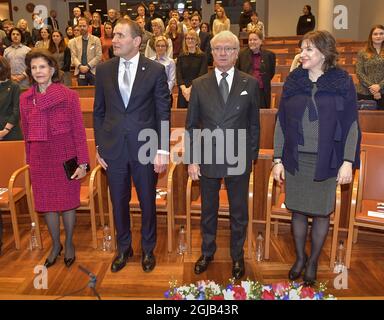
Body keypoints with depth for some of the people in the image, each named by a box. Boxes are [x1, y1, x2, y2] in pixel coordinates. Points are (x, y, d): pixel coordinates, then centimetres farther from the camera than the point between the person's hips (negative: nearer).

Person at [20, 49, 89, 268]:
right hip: (40, 158, 4)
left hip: (65, 156, -3)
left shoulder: (69, 95, -7)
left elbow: (79, 130, -7)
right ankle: (55, 245, 33)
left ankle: (69, 244, 30)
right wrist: (29, 160, 10)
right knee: (47, 203, 13)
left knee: (68, 201, 9)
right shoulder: (25, 98, 4)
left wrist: (82, 162, -10)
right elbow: (26, 133, 10)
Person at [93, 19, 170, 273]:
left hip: (145, 147, -2)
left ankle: (148, 249, 34)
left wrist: (162, 150, -8)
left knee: (148, 202, 12)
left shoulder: (156, 70, -5)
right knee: (119, 202, 15)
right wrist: (99, 146, 5)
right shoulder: (104, 70, 3)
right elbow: (99, 111, 8)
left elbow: (163, 113, -4)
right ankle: (124, 248, 37)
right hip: (113, 148, 3)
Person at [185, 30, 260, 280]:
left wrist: (252, 156, 1)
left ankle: (237, 256, 36)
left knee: (239, 212, 14)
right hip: (208, 159, 1)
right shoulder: (199, 85, 1)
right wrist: (192, 159, -3)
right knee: (208, 210, 17)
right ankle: (207, 252, 39)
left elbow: (254, 124, 3)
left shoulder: (250, 84, -1)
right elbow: (191, 125, 2)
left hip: (239, 160, 0)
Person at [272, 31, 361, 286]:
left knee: (321, 213, 9)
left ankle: (313, 261, 30)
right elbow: (281, 122, 4)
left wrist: (348, 161, -9)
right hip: (295, 159, 2)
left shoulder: (343, 82, -3)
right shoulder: (293, 81, 3)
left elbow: (351, 124, -3)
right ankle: (300, 257, 32)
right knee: (298, 210, 11)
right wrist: (278, 159, 1)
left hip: (326, 161, -2)